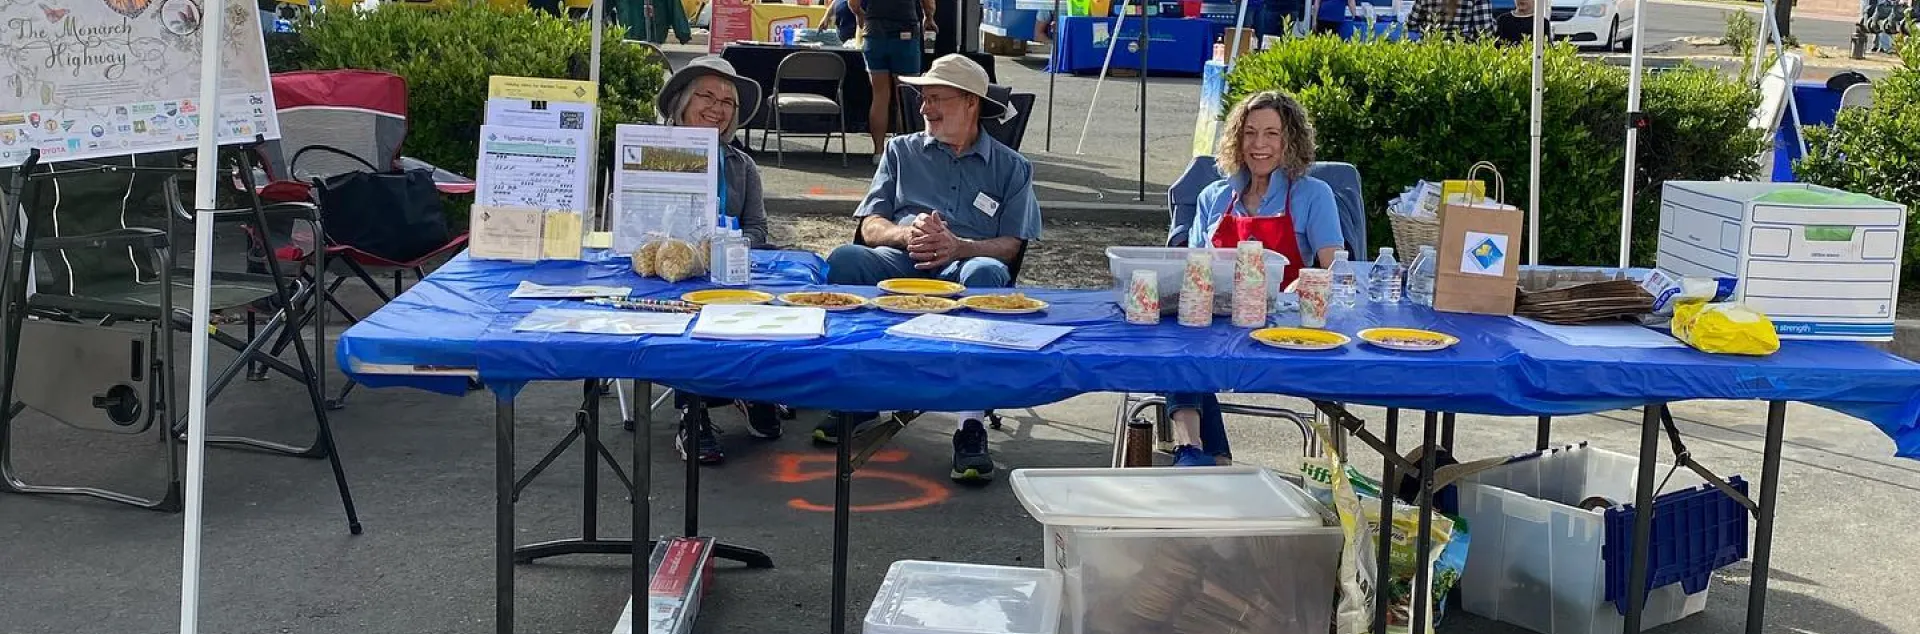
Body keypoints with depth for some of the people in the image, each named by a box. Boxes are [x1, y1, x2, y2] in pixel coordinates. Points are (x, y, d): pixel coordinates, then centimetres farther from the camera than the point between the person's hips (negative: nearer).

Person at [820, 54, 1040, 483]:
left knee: (985, 273, -39)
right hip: (900, 261, 2)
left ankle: (971, 424, -42)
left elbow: (1011, 246, 6)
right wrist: (908, 233, -9)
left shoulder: (1011, 167, 20)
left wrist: (958, 246, -14)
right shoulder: (901, 151, 25)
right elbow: (870, 227, 15)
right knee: (844, 259, -31)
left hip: (963, 269, -2)